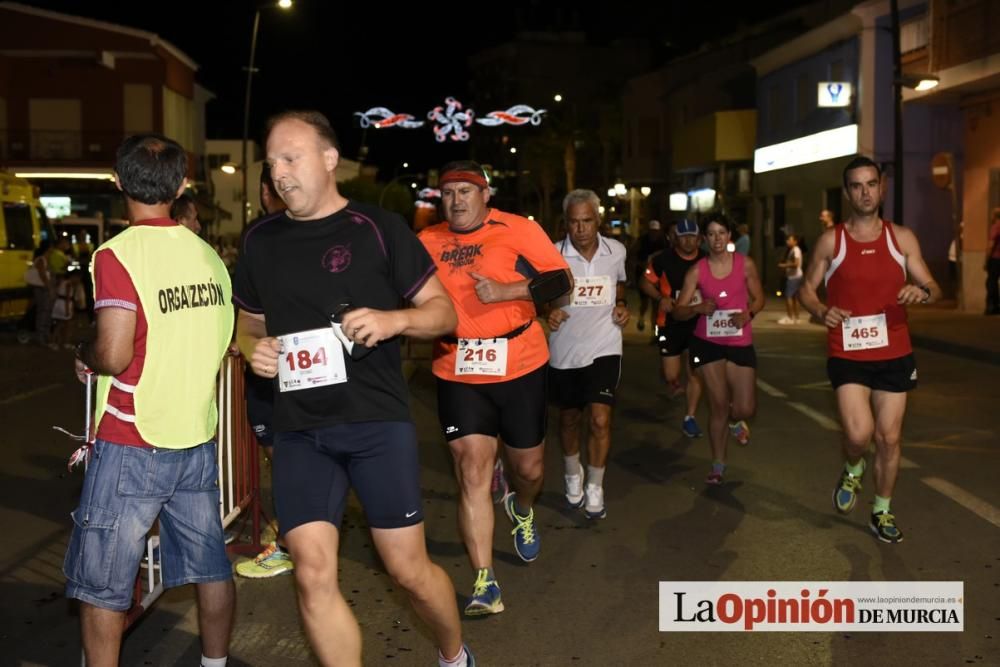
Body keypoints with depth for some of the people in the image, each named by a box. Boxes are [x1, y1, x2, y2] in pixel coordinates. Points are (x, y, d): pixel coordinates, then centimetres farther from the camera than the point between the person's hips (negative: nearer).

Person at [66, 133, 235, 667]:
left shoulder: (118, 255, -14)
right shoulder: (207, 253, 5)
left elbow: (113, 356, -21)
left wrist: (83, 356, 0)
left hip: (131, 448, -6)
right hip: (198, 440, 6)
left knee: (101, 585, 7)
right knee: (210, 567, 15)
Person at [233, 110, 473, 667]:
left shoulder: (378, 228, -3)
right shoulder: (261, 240, 9)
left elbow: (444, 311, 0)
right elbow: (248, 323, 21)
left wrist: (395, 319, -20)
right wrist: (253, 349, -2)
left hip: (378, 421, -3)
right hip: (300, 432, 3)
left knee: (409, 568, 5)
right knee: (314, 575, -3)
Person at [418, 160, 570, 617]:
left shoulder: (517, 229, -4)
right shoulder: (427, 243, 4)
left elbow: (561, 280, -9)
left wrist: (506, 291, -21)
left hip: (519, 369, 0)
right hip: (458, 375, 1)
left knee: (528, 468, 14)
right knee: (472, 471, -8)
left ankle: (522, 510, 51)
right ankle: (484, 583, -2)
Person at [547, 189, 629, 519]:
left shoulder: (616, 251, -2)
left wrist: (621, 306, 0)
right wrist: (548, 312, -16)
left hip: (603, 347, 0)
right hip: (564, 348, 0)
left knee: (600, 419, -10)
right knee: (569, 418, 15)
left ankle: (595, 488, 7)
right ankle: (573, 476, 39)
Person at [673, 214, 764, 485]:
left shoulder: (745, 264, -2)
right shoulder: (697, 270, -4)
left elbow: (759, 298, 7)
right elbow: (679, 310, -4)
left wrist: (748, 313, -14)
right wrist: (698, 308, -25)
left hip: (740, 342, 1)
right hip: (708, 343, 0)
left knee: (745, 408, -1)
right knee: (717, 405, 3)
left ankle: (735, 421, 39)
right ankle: (718, 465, 19)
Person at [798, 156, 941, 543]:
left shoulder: (902, 238, 3)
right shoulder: (830, 241, -2)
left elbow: (933, 288, 6)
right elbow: (806, 289, 5)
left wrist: (922, 293, -18)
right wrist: (821, 312, -17)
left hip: (894, 355, 2)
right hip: (847, 355, -2)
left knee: (889, 438, 9)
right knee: (859, 433, -17)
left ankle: (882, 512, 28)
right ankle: (852, 472, 19)